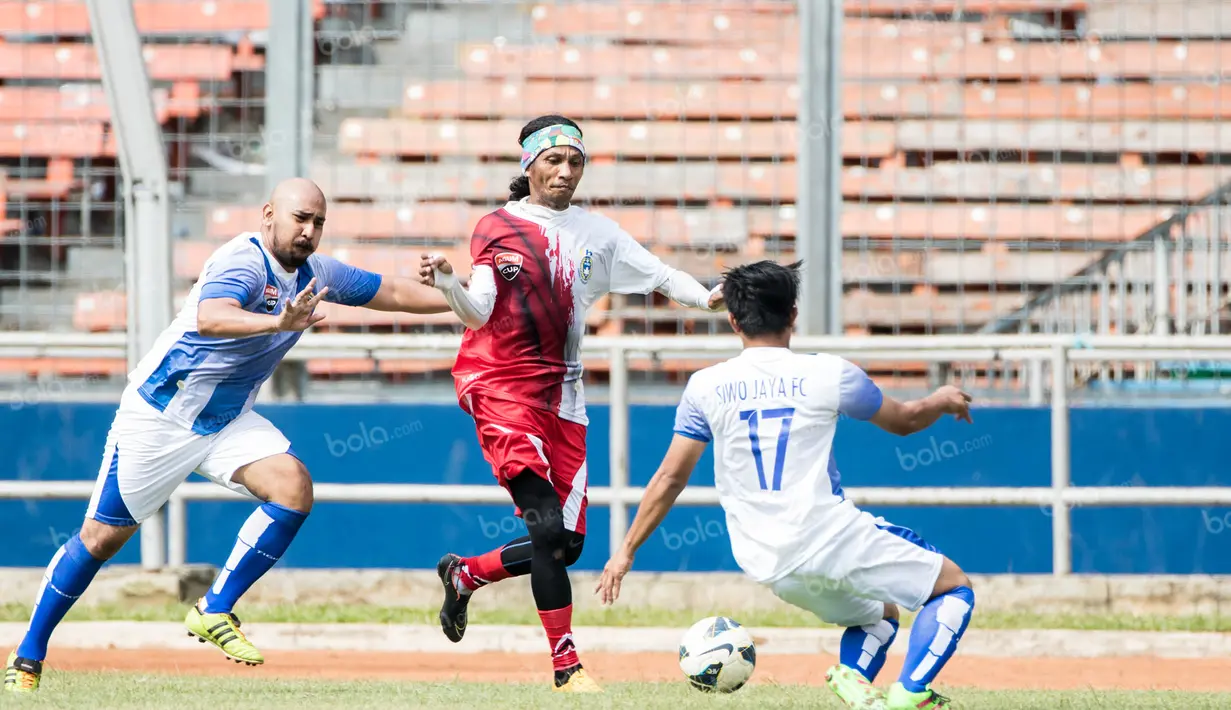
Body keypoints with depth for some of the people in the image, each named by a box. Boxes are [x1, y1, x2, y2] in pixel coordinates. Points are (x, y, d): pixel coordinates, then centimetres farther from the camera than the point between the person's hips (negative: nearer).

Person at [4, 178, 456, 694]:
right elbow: (209, 319, -44)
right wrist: (279, 322, -60)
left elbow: (392, 293, 14)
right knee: (102, 537, -2)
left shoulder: (314, 274, 2)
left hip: (227, 420, 7)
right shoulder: (244, 261, -24)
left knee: (293, 488, -17)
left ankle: (214, 611, -7)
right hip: (159, 415, -7)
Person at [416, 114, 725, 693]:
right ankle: (566, 663, -14)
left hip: (560, 394, 5)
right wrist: (446, 283, -28)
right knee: (547, 525, -19)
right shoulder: (498, 227, 1)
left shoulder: (595, 233, 12)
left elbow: (657, 275, 7)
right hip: (499, 383, -5)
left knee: (568, 543, 2)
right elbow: (478, 312, -7)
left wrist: (704, 297, -12)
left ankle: (464, 575, 27)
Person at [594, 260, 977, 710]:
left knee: (880, 615, 26)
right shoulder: (829, 374, -1)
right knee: (954, 586, 10)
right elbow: (903, 420, 15)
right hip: (831, 539, -4)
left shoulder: (706, 386, 5)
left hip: (766, 566, 4)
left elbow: (670, 477, 6)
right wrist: (942, 401, 37)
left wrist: (626, 551, 14)